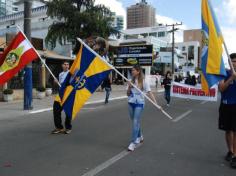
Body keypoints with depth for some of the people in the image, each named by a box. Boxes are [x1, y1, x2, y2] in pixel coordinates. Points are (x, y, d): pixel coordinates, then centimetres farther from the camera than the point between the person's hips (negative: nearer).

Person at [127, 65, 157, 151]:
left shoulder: (144, 81, -8)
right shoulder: (131, 81, 4)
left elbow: (149, 93, -11)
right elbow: (128, 94, 8)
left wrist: (156, 103, -19)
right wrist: (129, 87, -11)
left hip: (139, 104, -5)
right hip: (131, 103, 5)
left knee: (136, 122, -9)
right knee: (135, 122, 15)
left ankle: (133, 142, -3)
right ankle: (139, 137, 36)